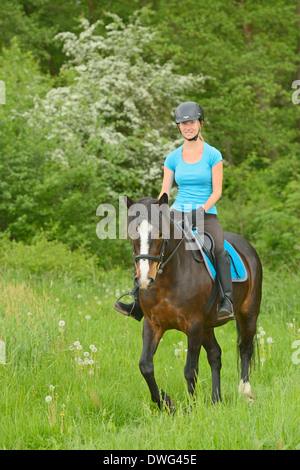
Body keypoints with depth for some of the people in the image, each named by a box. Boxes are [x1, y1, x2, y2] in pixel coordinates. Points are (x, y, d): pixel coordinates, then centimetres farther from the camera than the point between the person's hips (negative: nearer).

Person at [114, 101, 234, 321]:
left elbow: (217, 191, -4)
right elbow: (165, 191, 9)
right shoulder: (173, 158, 9)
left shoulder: (213, 155, 0)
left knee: (219, 249, -33)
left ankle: (227, 301, -28)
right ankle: (137, 297, -20)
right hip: (178, 213, 3)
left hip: (207, 215, -3)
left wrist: (202, 209, -20)